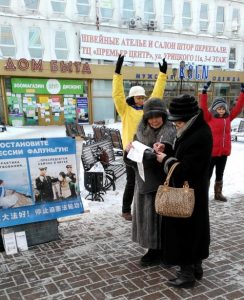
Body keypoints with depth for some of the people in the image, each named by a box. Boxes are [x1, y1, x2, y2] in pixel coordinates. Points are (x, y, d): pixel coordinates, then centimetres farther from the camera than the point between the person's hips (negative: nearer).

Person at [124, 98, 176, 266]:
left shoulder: (172, 131, -9)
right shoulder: (141, 132, 5)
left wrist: (164, 150, -36)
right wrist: (129, 151, -16)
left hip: (163, 183, -5)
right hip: (144, 181, 5)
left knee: (160, 215, 2)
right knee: (146, 215, 11)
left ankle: (163, 251, 19)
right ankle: (153, 249, 27)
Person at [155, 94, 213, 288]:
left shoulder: (200, 136, -26)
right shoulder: (194, 129, 5)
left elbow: (186, 170, -27)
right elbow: (183, 157, 14)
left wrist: (165, 160, -13)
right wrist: (165, 151, -1)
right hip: (191, 192, 10)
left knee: (183, 230, 3)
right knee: (194, 229, 20)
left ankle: (187, 274, 19)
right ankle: (196, 267, 36)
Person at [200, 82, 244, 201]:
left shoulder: (228, 118, 8)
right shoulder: (209, 117, -5)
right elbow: (203, 107, -18)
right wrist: (204, 92, -26)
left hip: (224, 152, 5)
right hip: (211, 152, -5)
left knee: (219, 174, 18)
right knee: (208, 174, 1)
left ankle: (218, 194, 31)